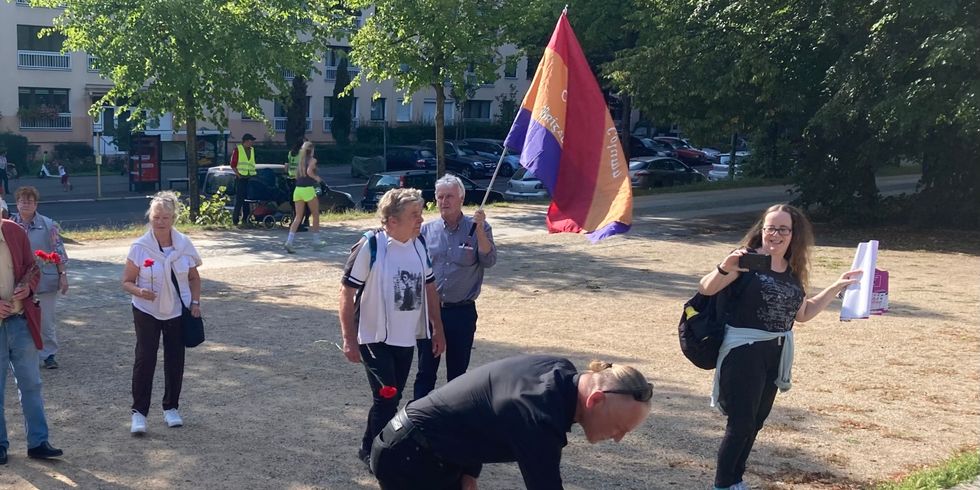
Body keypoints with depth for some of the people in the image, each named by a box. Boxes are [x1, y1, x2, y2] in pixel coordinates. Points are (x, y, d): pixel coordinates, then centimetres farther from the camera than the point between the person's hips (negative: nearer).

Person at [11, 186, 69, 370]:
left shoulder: (48, 225, -4)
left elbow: (59, 252, -2)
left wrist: (63, 275, -5)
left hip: (45, 281, -2)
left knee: (48, 320, 4)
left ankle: (49, 354, 15)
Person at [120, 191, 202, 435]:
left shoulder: (184, 244, -5)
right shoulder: (140, 247, -12)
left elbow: (194, 278, 8)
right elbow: (126, 282, -7)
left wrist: (195, 302, -4)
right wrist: (139, 292, -26)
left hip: (177, 312, 2)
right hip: (147, 312, -2)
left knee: (175, 360, 9)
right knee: (144, 360, -6)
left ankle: (171, 408, 25)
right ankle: (139, 412, 2)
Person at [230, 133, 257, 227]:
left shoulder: (252, 150, 16)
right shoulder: (237, 149, 0)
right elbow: (233, 164, -3)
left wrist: (253, 175, 8)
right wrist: (238, 175, -11)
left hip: (250, 177, 5)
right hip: (240, 178, -5)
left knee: (248, 199, 4)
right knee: (239, 199, -8)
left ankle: (245, 219, 8)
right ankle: (235, 220, -5)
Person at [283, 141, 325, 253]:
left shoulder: (300, 161, 15)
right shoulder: (312, 160, -4)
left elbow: (297, 176, 13)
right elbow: (309, 171, -21)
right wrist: (317, 178, -4)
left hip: (298, 189, 6)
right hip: (308, 189, -6)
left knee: (298, 217, 4)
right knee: (316, 215, 12)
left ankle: (289, 241, -12)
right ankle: (316, 241, 17)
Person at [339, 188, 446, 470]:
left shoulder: (419, 245, 1)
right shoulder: (370, 246, -17)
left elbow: (429, 287, 13)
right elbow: (347, 293, -14)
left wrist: (438, 329, 12)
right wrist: (349, 340, -15)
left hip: (406, 339, 6)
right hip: (375, 339, -6)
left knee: (393, 398, 13)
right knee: (386, 399, -7)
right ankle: (371, 452, 12)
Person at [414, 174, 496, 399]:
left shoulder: (478, 229, 0)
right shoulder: (426, 230, 4)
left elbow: (489, 261, -13)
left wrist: (479, 229, -21)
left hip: (462, 312, -1)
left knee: (458, 372, 10)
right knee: (425, 371, 6)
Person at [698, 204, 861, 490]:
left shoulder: (792, 271, 8)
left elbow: (803, 313, 18)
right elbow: (705, 289, -18)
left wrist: (837, 287, 12)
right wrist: (725, 268, -37)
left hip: (776, 353, 7)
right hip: (743, 351, -7)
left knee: (756, 422, 15)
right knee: (740, 423, -5)